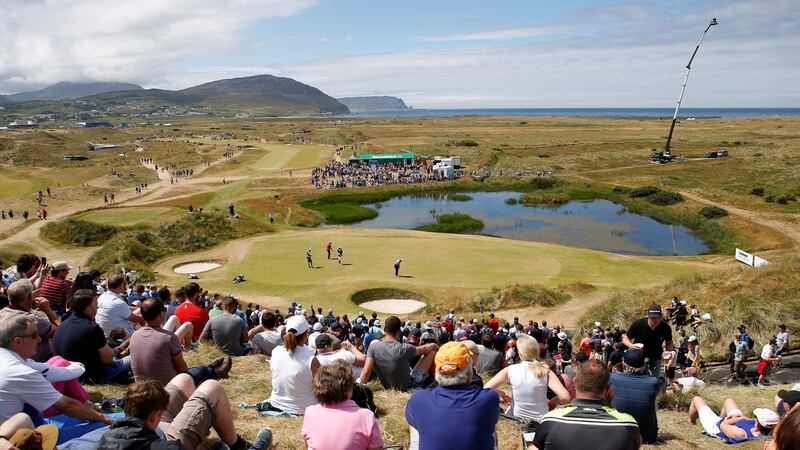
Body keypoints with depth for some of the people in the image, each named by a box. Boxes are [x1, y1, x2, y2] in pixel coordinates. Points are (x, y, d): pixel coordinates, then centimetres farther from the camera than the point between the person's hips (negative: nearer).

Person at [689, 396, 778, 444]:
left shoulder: (740, 433, -48)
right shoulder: (766, 430, -33)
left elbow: (723, 425, -29)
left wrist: (739, 418, -17)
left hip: (714, 425, -6)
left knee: (696, 399, 15)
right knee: (728, 400, 30)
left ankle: (691, 424, 43)